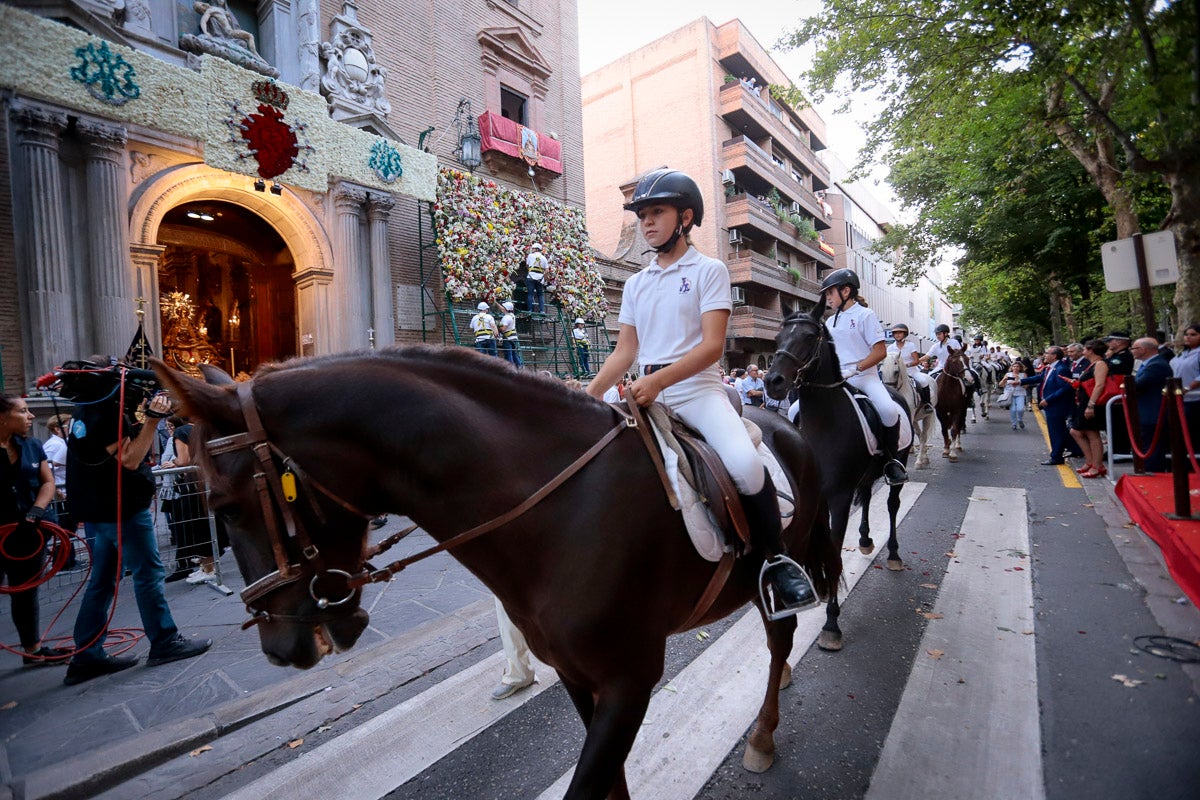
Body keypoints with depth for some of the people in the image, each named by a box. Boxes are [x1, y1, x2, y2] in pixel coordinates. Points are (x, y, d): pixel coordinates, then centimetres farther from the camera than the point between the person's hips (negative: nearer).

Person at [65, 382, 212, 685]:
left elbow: (126, 441, 21)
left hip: (104, 510, 10)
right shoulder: (105, 411, -18)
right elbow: (130, 459, -21)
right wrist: (152, 419, -24)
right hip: (123, 509, -10)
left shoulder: (86, 411, 12)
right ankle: (164, 643, 8)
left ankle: (86, 657, 19)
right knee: (149, 574, -1)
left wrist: (145, 412, 10)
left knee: (102, 581, 13)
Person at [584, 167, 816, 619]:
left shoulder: (709, 271, 2)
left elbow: (711, 346, -11)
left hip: (698, 389, -5)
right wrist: (588, 395, 0)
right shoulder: (636, 284, 17)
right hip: (648, 394, 6)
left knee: (745, 465, -30)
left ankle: (777, 559, -4)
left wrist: (659, 379, -26)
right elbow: (624, 351, 15)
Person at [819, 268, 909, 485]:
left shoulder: (864, 314, 0)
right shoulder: (830, 322, 18)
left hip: (864, 376, -5)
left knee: (888, 409, -33)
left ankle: (892, 459, -10)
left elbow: (880, 351, -8)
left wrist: (854, 369, -20)